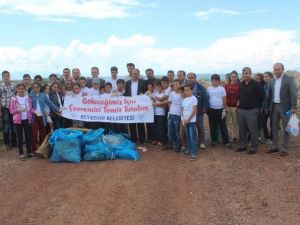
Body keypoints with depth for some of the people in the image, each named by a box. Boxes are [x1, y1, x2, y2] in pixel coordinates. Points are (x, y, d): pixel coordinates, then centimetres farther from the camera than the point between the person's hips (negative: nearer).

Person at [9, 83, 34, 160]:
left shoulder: (28, 98, 4)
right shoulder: (14, 99, -2)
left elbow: (31, 109, 8)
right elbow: (11, 110, -3)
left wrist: (30, 117, -7)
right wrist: (18, 109, -20)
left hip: (27, 120, 2)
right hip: (18, 120, -2)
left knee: (28, 136, 8)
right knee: (20, 137, 4)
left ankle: (29, 152, 19)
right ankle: (21, 153, 12)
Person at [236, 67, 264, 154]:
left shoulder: (256, 84, -9)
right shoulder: (241, 84, 9)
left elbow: (261, 97, -6)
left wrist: (253, 104, 0)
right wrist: (239, 102, 11)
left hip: (252, 111, -6)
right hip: (241, 110, 6)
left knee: (253, 130, 0)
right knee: (242, 130, 12)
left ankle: (253, 147, 10)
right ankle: (243, 145, 24)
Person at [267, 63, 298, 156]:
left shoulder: (289, 79, -8)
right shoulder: (273, 81, 10)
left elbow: (293, 93, -14)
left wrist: (293, 107, -20)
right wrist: (269, 106, 8)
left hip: (285, 107, -6)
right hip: (274, 106, 6)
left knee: (286, 128, 3)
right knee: (274, 127, 13)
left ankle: (284, 149, 10)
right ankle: (275, 146, 24)